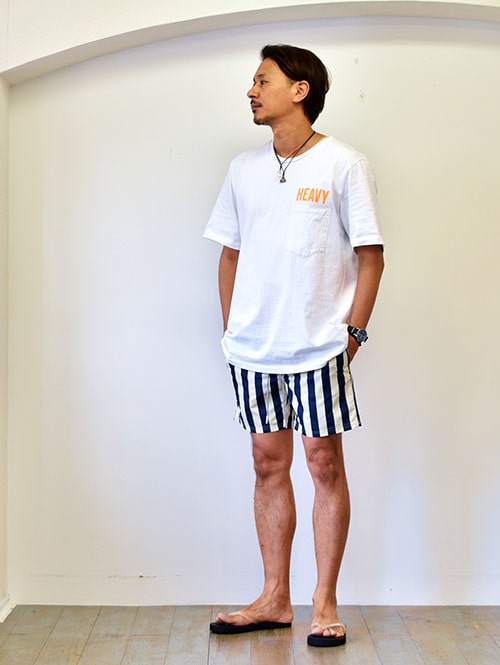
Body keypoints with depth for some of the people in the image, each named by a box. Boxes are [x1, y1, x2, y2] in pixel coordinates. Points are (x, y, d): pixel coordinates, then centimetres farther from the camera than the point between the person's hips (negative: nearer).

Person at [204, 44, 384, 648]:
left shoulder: (343, 164, -4)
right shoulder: (244, 169, 10)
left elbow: (370, 256, -3)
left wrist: (353, 331, -7)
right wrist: (230, 328, 8)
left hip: (319, 348, -4)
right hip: (252, 349, 4)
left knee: (325, 464, 1)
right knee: (268, 465, 10)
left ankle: (324, 602, 13)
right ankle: (274, 599, 21)